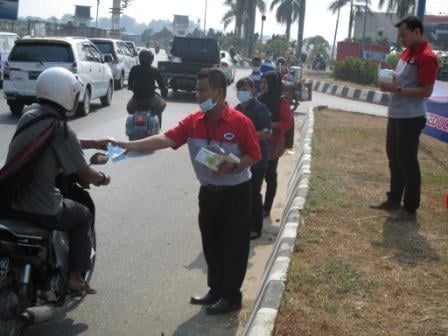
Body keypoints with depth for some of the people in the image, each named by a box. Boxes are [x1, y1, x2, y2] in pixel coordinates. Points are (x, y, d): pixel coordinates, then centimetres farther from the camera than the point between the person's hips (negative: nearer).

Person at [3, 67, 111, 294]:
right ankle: (75, 277, 21)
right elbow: (85, 175, -7)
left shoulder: (29, 115, 6)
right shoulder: (60, 129, -16)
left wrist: (95, 143, 32)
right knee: (84, 216, 21)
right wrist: (103, 179, 14)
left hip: (9, 203, 7)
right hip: (40, 210, -7)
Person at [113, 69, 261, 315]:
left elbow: (254, 155, -11)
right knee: (211, 244, 14)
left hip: (235, 193, -5)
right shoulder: (193, 122, -4)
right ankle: (216, 290, 29)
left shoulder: (240, 122, -16)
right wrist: (130, 145, -24)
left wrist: (232, 166, -28)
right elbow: (166, 138, -13)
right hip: (208, 192, 5)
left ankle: (231, 296, 15)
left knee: (233, 245, 4)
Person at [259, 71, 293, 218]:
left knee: (270, 175, 4)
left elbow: (288, 123, -14)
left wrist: (270, 125, -22)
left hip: (272, 145, -5)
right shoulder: (260, 99, 8)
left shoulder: (282, 102, -10)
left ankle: (266, 208, 13)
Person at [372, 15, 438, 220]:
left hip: (411, 118, -10)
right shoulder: (407, 52, 12)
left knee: (407, 162, -3)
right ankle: (394, 200, 30)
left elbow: (426, 91, -21)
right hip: (396, 115, 10)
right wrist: (390, 79, 3)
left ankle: (410, 208, 7)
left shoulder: (427, 57, -17)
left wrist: (397, 89, -24)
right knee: (394, 158, 17)